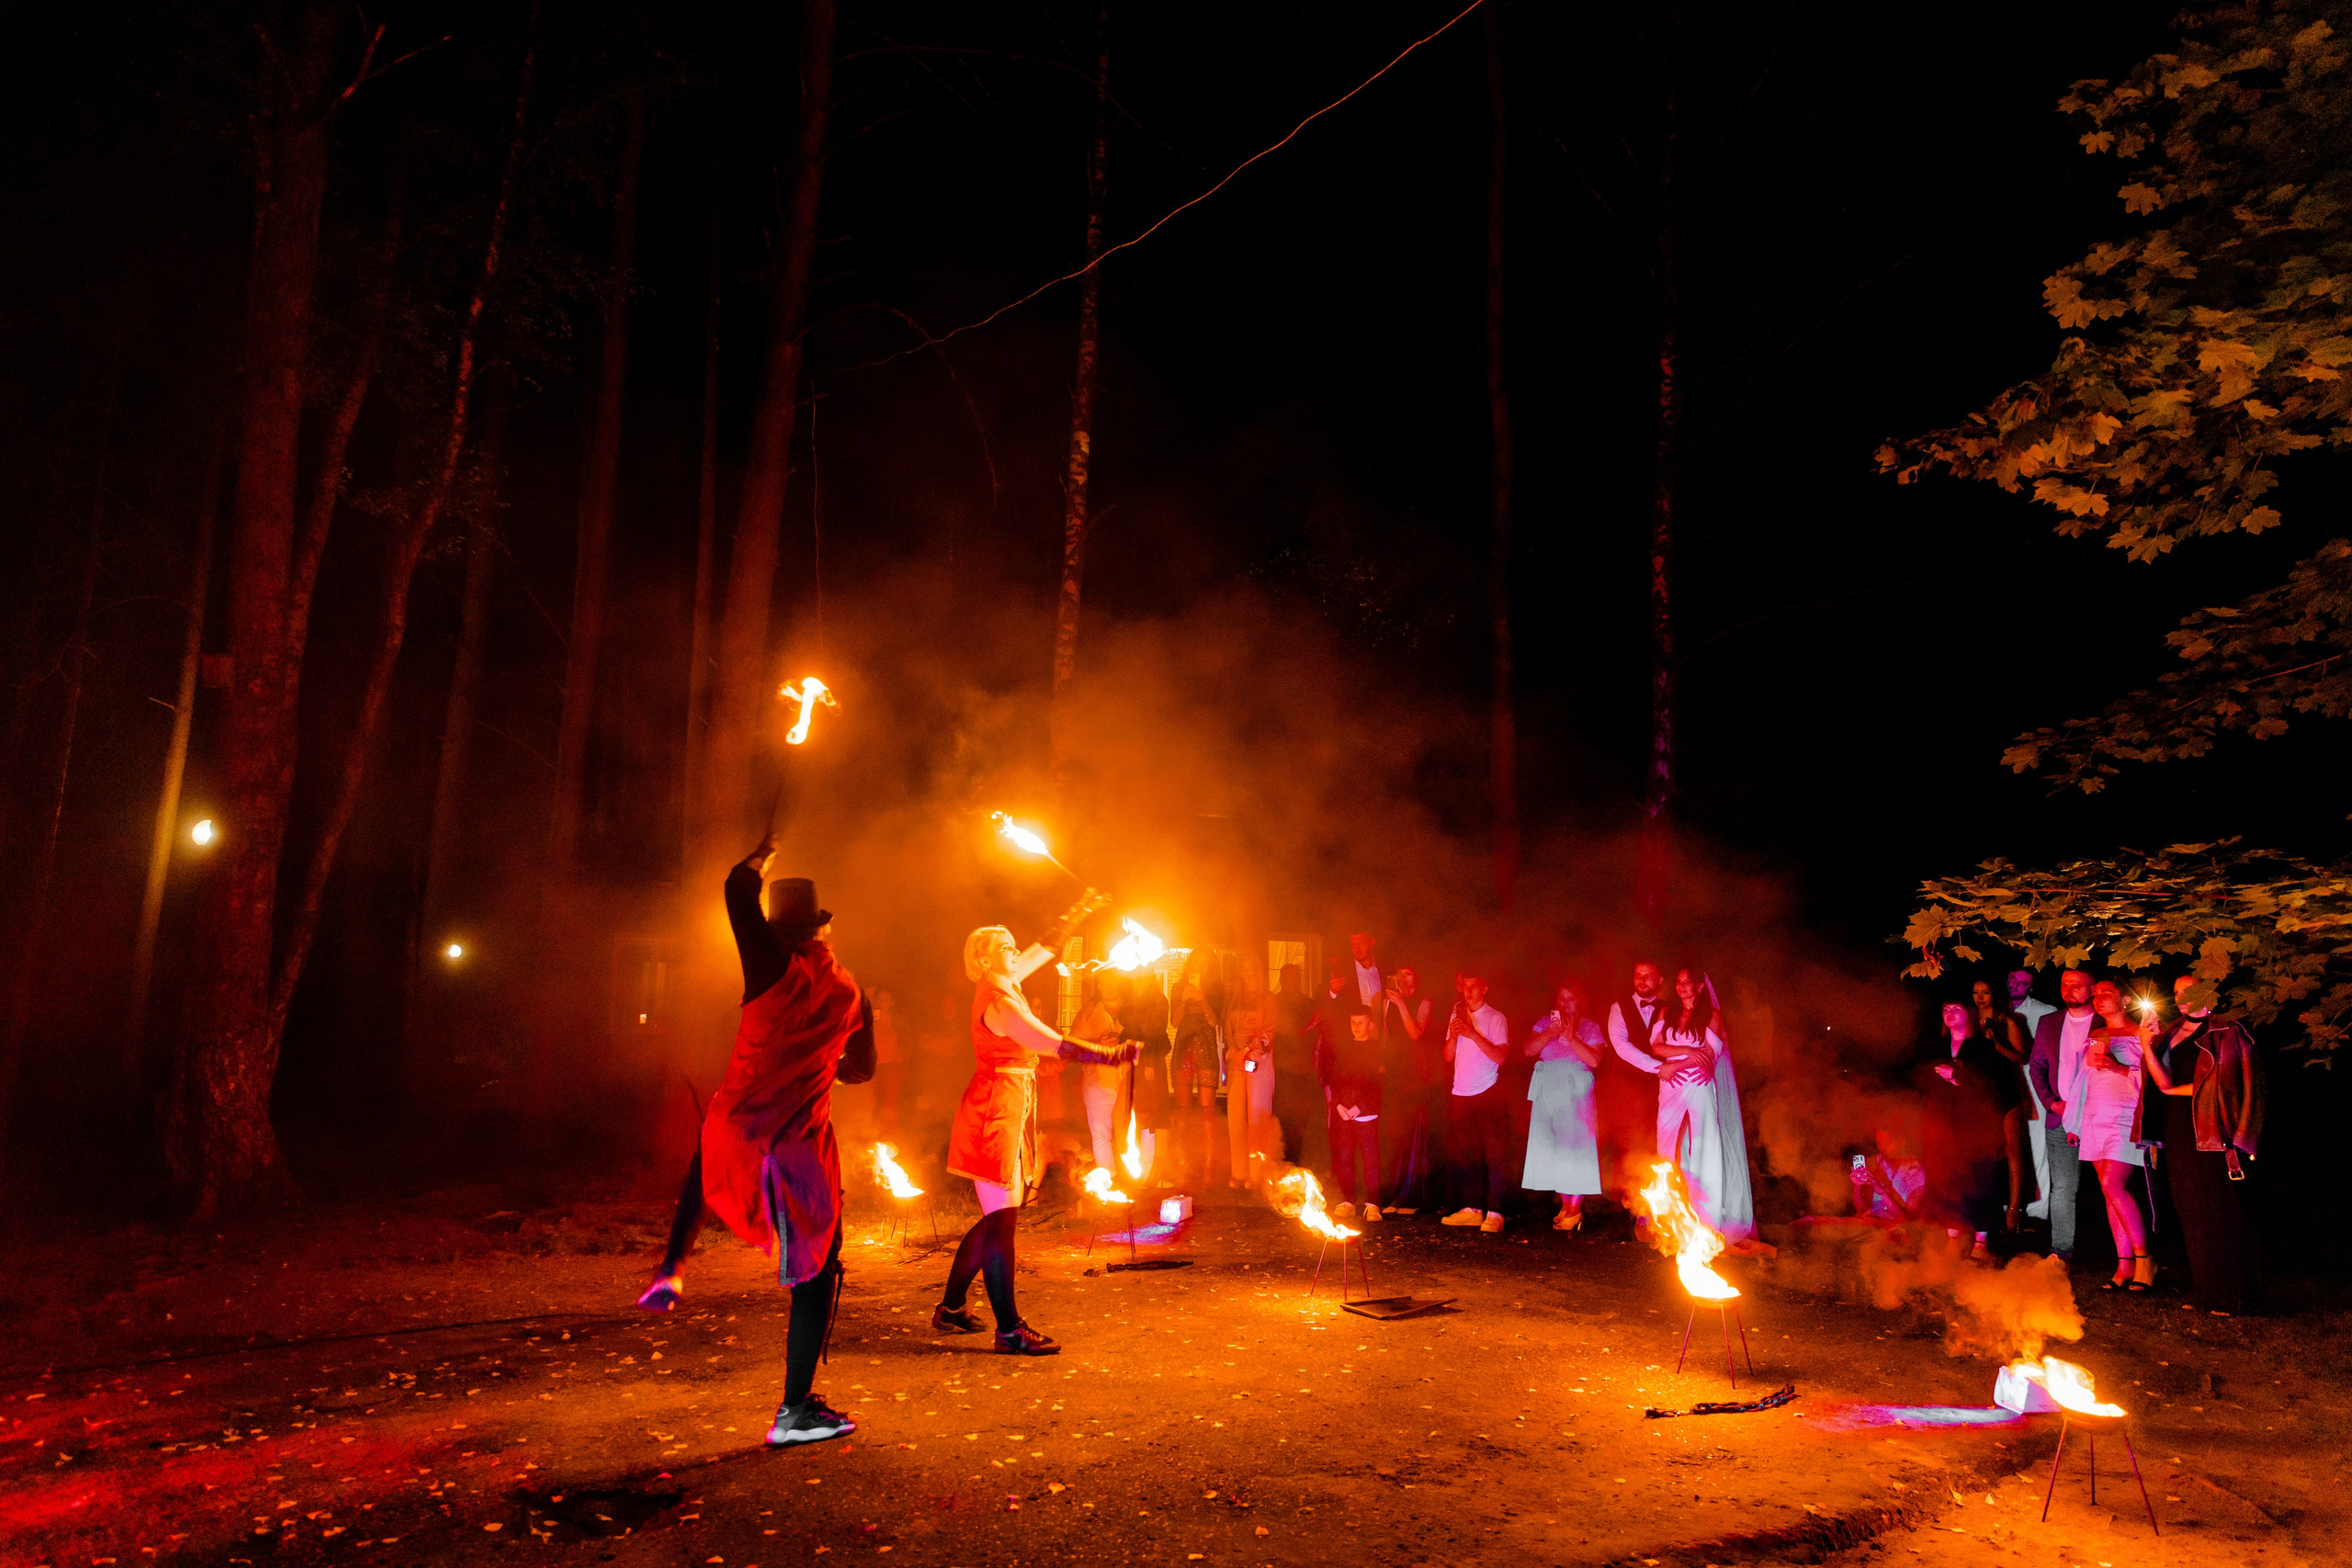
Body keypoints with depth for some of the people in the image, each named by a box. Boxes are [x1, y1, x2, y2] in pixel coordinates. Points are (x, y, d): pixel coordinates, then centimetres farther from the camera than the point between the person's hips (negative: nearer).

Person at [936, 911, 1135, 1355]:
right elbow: (1055, 1045, -25)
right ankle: (1009, 1330, -6)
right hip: (994, 1118, -10)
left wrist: (1072, 917, 30)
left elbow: (1044, 951, 26)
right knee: (1001, 1223, -9)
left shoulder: (1001, 986, 10)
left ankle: (950, 1306, 26)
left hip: (1007, 1117, 10)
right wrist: (1113, 1055, -26)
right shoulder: (997, 1002, -17)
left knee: (995, 1221, 15)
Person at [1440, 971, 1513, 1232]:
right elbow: (1448, 1057, 10)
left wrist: (1473, 1034, -22)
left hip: (1488, 1093, -5)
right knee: (1465, 1155, 6)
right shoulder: (1458, 1017, 14)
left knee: (1494, 1155, -5)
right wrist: (1453, 1035, -9)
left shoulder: (1496, 1018, -2)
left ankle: (1494, 1212, -4)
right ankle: (1471, 1209, 12)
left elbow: (1500, 1056, -13)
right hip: (1461, 1094, 5)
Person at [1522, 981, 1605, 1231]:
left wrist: (1570, 1037, -14)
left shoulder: (1590, 1028, 6)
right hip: (1548, 1090, 3)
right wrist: (1550, 1033, -13)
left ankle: (1575, 1208, -2)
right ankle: (1565, 1204, 12)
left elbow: (1594, 1060, -8)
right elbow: (1530, 1049, 1)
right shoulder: (1545, 1022, 14)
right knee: (1551, 1146, 2)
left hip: (1576, 1091, -3)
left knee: (1574, 1145, -7)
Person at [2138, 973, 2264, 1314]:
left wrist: (2180, 1089, -1)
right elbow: (2164, 1083, 3)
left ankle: (2230, 1295, 5)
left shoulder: (2227, 1032, -2)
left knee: (2220, 1214, -3)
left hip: (2213, 1132, -5)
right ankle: (2203, 1291, 12)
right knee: (2191, 1215, 6)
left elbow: (2223, 1082, -9)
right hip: (2179, 1132, 5)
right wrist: (2146, 1043, -8)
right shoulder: (2172, 1036, 14)